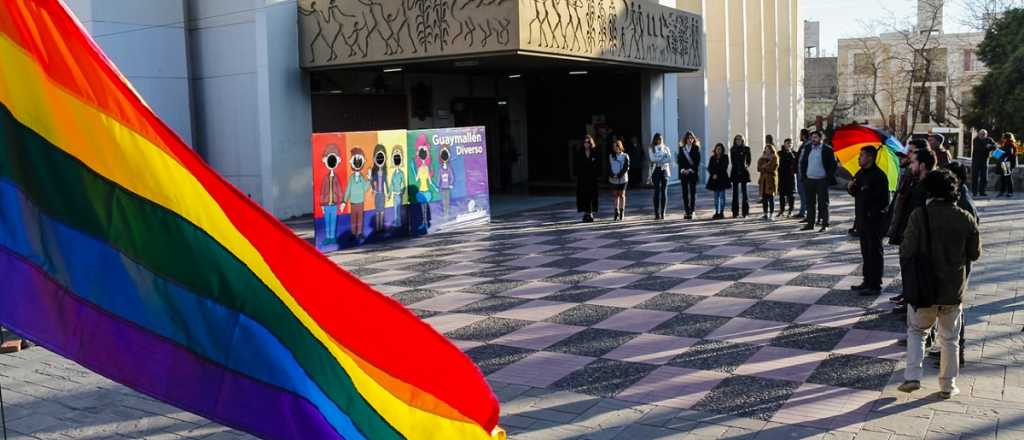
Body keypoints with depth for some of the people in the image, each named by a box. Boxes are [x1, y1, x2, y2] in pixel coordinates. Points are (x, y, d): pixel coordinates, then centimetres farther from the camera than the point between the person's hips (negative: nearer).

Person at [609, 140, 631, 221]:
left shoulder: (625, 156, 1)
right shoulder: (611, 156, 9)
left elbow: (626, 167, -6)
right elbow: (609, 167, 5)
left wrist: (619, 175, -16)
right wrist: (612, 175, -13)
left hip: (622, 178, -2)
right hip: (613, 179, 2)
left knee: (622, 195, 0)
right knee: (616, 195, 3)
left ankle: (622, 212, 6)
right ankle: (616, 212, 7)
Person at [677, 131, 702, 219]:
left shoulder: (696, 148, 3)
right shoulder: (681, 148, 10)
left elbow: (698, 161, -2)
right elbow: (679, 160, 6)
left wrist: (691, 170, -12)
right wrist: (682, 169, -10)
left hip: (693, 173, -2)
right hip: (683, 174, 2)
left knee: (693, 192, -3)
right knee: (685, 193, 1)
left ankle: (692, 211, -2)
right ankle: (687, 211, 4)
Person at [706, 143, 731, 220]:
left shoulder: (725, 157, 1)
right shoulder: (712, 158, 10)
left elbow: (724, 168, -6)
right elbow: (709, 168, 5)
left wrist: (717, 175, -13)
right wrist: (713, 175, -12)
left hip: (722, 178, -3)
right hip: (714, 179, 3)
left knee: (722, 196, -4)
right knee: (716, 196, 5)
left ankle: (721, 212, -3)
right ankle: (716, 213, 7)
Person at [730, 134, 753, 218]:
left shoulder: (746, 149, 3)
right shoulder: (732, 150, 7)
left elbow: (749, 159, 4)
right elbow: (732, 161, 8)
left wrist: (747, 165, -11)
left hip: (744, 172, -2)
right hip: (735, 172, 2)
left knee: (744, 191, -2)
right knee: (735, 192, 2)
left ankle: (745, 212, 1)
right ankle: (735, 212, 6)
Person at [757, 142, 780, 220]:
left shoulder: (774, 157, 0)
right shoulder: (763, 157, 18)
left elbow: (771, 168, -12)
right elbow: (759, 168, 7)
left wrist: (763, 167, -3)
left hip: (771, 179, -5)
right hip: (763, 179, 5)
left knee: (770, 197, -8)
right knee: (764, 197, 4)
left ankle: (771, 214, -6)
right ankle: (765, 214, 9)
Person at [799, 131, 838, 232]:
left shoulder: (827, 149, -4)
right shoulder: (807, 149, 9)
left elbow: (833, 164, -3)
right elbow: (802, 163, 16)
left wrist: (829, 177, -9)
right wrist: (803, 176, 7)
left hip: (822, 181, -4)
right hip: (809, 180, 4)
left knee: (823, 203, -2)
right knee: (810, 203, 9)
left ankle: (825, 225, 2)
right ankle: (810, 223, 15)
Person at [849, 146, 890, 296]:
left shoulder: (878, 175, -16)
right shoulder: (860, 174, 12)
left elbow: (884, 200, -18)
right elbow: (855, 193, 21)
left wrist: (873, 213, -18)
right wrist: (851, 187, 1)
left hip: (874, 220, -9)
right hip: (862, 219, 9)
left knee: (875, 252, -2)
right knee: (865, 251, 15)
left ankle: (875, 285, 3)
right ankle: (867, 281, 25)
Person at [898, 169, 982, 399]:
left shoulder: (919, 216, -16)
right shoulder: (966, 219, -8)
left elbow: (906, 253, -16)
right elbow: (975, 254, 2)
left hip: (923, 287, -1)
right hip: (954, 289, 2)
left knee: (916, 330, 18)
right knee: (949, 338, 15)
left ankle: (912, 377, 6)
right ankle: (948, 386, 23)